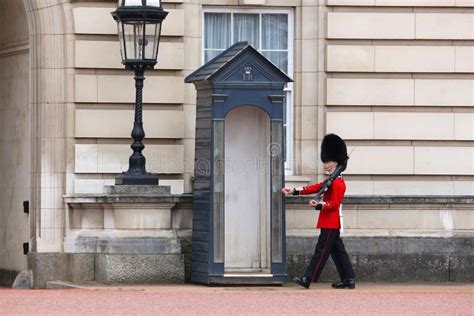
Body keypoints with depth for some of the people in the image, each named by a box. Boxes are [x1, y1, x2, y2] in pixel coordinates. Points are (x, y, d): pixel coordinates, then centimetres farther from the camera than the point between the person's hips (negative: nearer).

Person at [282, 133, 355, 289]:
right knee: (337, 251, 11)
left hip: (330, 223, -10)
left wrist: (319, 205, -35)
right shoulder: (331, 180, 16)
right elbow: (315, 188, 18)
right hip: (330, 222, 10)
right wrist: (294, 191, 14)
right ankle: (348, 279, 12)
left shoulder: (338, 183, -15)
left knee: (322, 250, -8)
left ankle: (307, 279, -9)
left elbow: (334, 203, -22)